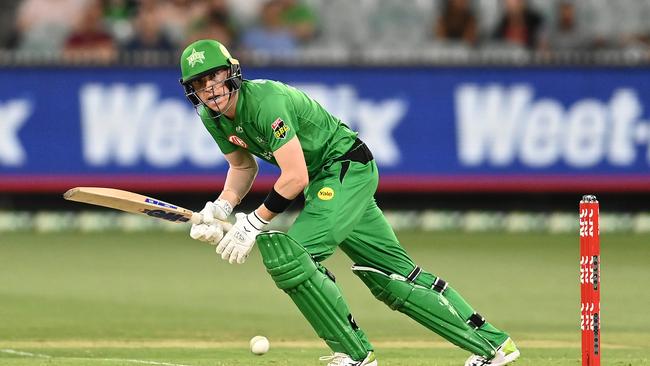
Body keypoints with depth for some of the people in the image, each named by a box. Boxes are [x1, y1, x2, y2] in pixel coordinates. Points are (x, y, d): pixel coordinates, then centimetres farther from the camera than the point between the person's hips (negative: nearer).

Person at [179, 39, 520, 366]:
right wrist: (221, 207, -1)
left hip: (348, 169, -9)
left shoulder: (265, 101, -27)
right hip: (324, 182, 9)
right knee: (393, 273, 9)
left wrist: (253, 223, -23)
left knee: (286, 253, -24)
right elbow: (243, 166, 17)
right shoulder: (213, 116, 0)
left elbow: (296, 178, -28)